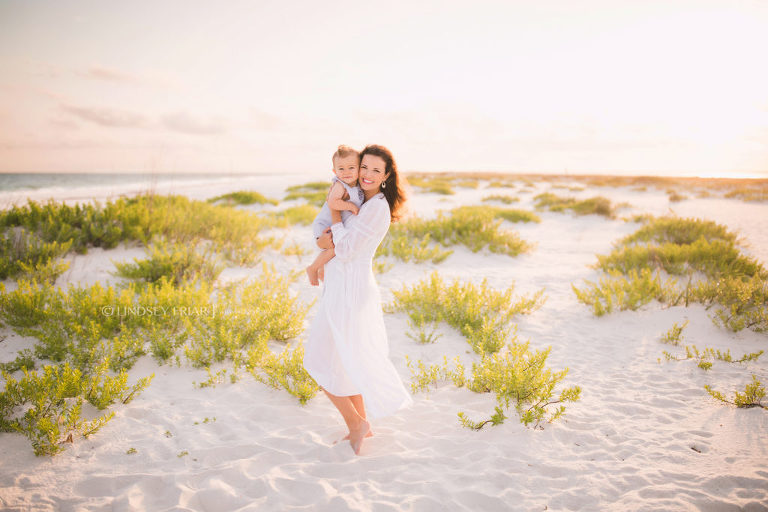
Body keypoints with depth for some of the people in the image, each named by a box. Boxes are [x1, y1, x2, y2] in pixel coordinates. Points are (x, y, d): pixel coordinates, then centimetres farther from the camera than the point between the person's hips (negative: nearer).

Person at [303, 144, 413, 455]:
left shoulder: (377, 208, -18)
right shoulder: (362, 202, 12)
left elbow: (345, 250, -21)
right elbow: (325, 240, 13)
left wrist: (335, 211, -12)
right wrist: (324, 239, -10)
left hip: (349, 290, -10)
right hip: (343, 286, 10)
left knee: (321, 362, 1)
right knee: (346, 361, 19)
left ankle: (355, 422, 11)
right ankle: (362, 425, 31)